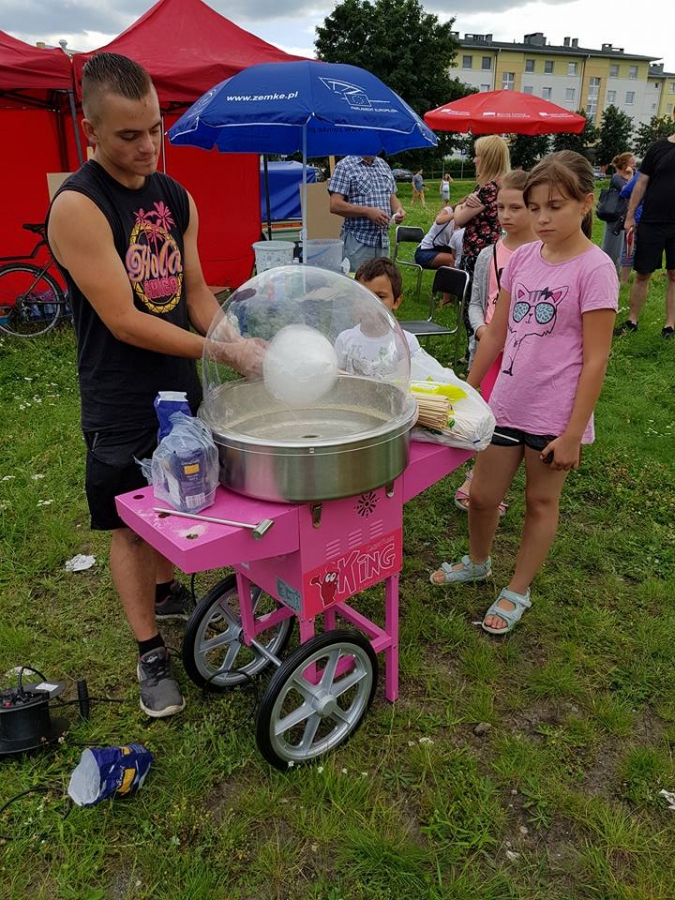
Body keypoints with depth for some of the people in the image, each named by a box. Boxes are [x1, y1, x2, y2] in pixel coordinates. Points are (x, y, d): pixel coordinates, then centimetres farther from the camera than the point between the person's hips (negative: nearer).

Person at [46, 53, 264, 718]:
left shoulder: (177, 199, 4)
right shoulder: (78, 206, -18)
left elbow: (195, 292, 7)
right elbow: (123, 321, -22)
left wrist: (239, 344, -10)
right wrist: (222, 349, -22)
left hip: (181, 388, 7)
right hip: (121, 404, -6)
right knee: (130, 524, 7)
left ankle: (165, 594, 46)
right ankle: (150, 653, 23)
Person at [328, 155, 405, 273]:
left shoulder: (384, 165, 16)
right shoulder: (344, 166, -3)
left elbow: (392, 197, 23)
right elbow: (335, 205, -11)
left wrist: (398, 209, 0)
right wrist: (368, 211, -20)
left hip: (383, 240, 6)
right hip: (358, 241, -5)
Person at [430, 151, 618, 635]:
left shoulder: (594, 268, -12)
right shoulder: (523, 256, 4)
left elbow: (595, 359, -13)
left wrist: (573, 433, -14)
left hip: (555, 415, -5)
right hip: (507, 403, 5)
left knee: (541, 502, 13)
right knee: (481, 495, 14)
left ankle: (517, 591, 32)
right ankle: (477, 563, 43)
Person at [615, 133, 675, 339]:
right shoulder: (658, 148, 3)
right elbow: (641, 183, 4)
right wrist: (630, 216, 0)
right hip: (651, 222, 0)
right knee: (642, 274, 5)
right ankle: (632, 321, 18)